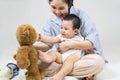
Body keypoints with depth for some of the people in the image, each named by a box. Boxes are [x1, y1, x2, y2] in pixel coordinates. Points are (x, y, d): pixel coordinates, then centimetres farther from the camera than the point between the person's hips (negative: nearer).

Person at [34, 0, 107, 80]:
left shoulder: (80, 15, -9)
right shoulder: (51, 21, 4)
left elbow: (93, 42, -16)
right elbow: (47, 45, 0)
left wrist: (70, 45, -24)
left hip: (82, 57, -3)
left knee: (98, 61, -35)